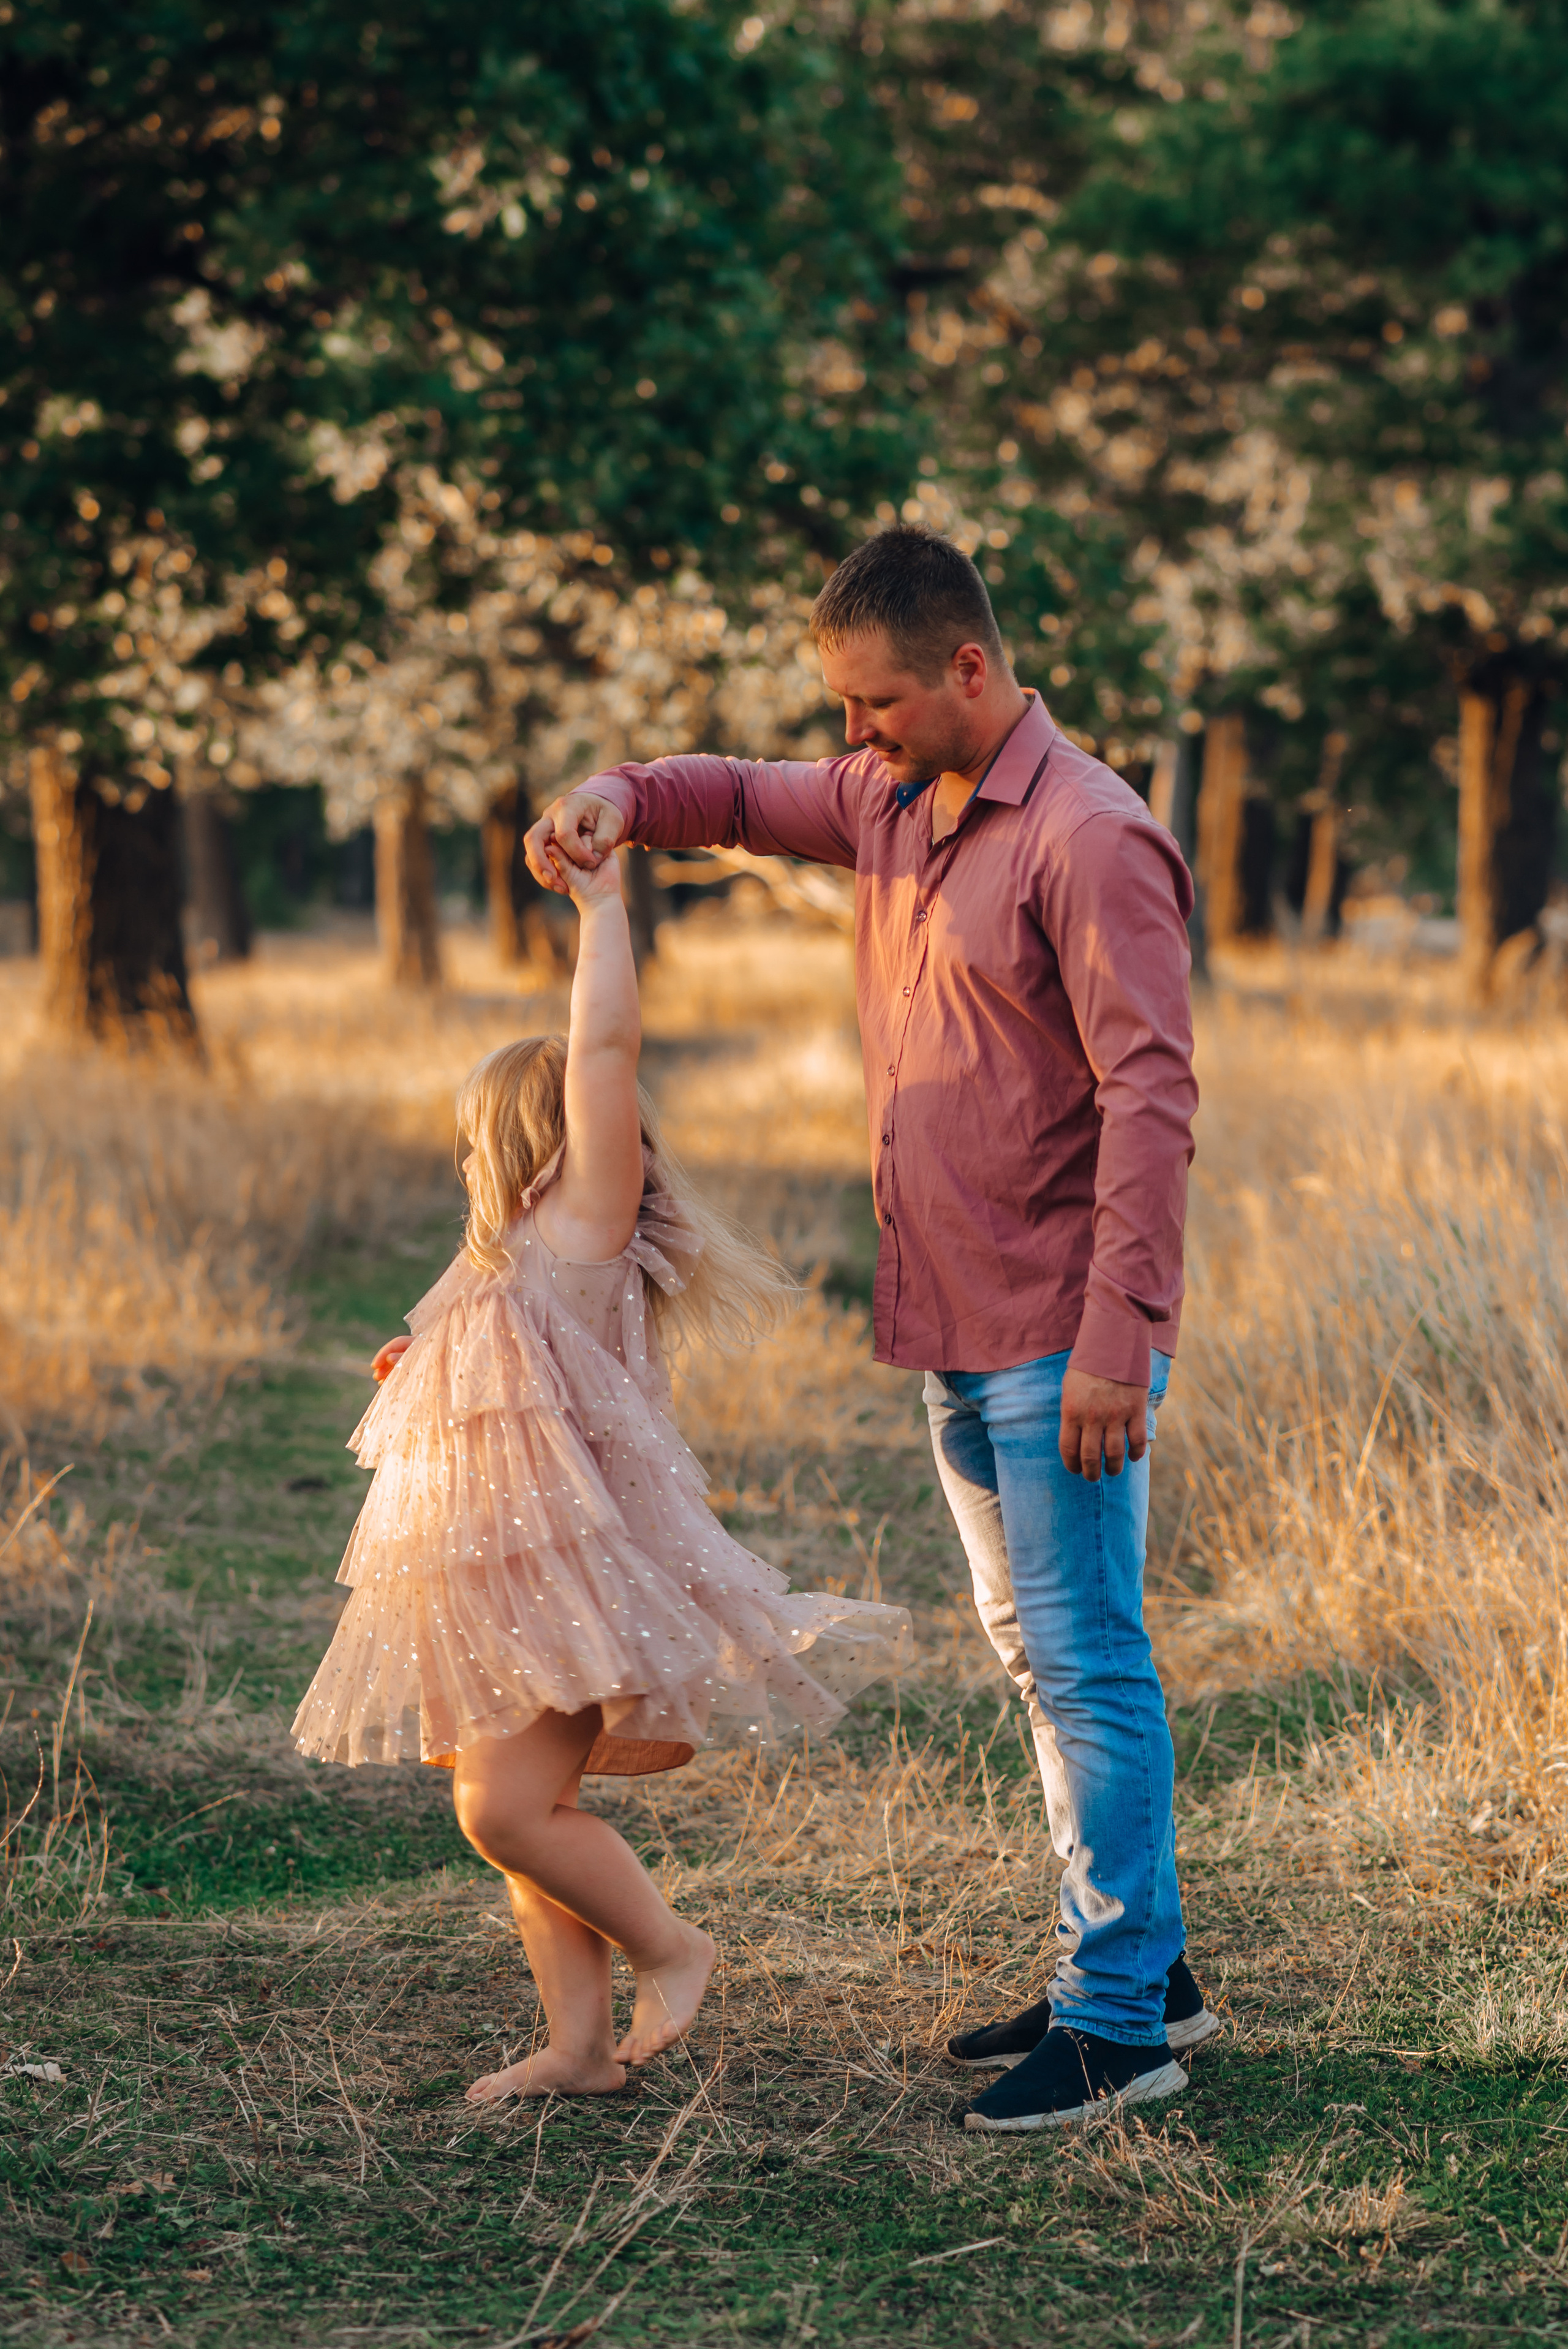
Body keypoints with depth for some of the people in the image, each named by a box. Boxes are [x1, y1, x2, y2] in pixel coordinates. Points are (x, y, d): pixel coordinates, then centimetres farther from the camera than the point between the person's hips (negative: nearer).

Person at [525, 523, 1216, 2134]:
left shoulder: (1088, 838, -16)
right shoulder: (896, 801, 10)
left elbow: (1149, 1094, -20)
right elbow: (747, 799, 25)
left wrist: (1117, 1338, -25)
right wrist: (619, 797, 0)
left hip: (1059, 1337, -9)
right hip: (956, 1333, 9)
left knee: (1085, 1659, -6)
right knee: (1036, 1653, 15)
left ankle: (1116, 2025, -1)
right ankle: (1138, 1962, 25)